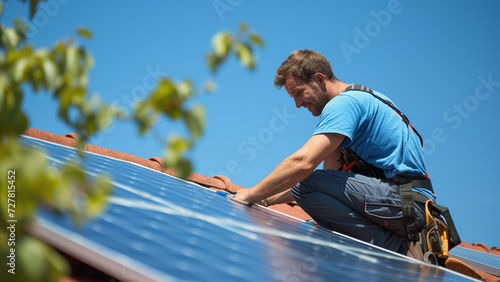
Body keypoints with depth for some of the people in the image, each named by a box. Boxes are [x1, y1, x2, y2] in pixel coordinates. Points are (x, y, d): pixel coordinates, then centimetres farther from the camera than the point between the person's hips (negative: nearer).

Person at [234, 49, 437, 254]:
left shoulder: (345, 103, -11)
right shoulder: (356, 100, 21)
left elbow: (303, 162, -23)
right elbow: (330, 172, 19)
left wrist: (251, 195, -11)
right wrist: (267, 200, 13)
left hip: (406, 200, -11)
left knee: (307, 185, -22)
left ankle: (396, 247, -16)